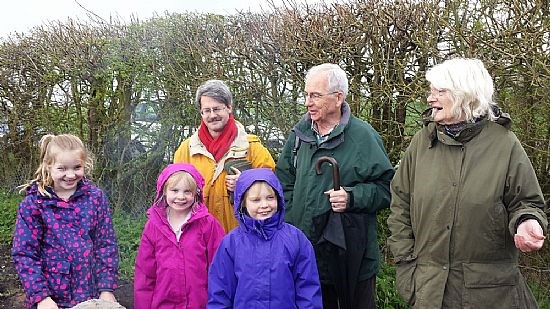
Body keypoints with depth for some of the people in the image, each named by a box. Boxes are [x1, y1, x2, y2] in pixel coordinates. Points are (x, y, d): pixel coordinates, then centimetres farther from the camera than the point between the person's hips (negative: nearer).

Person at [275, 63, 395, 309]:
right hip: (305, 249, 4)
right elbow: (284, 183, 10)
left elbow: (386, 187, -6)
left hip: (352, 252, -4)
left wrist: (352, 197, -21)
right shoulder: (299, 133, 4)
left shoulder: (363, 136, -9)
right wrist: (288, 228, 2)